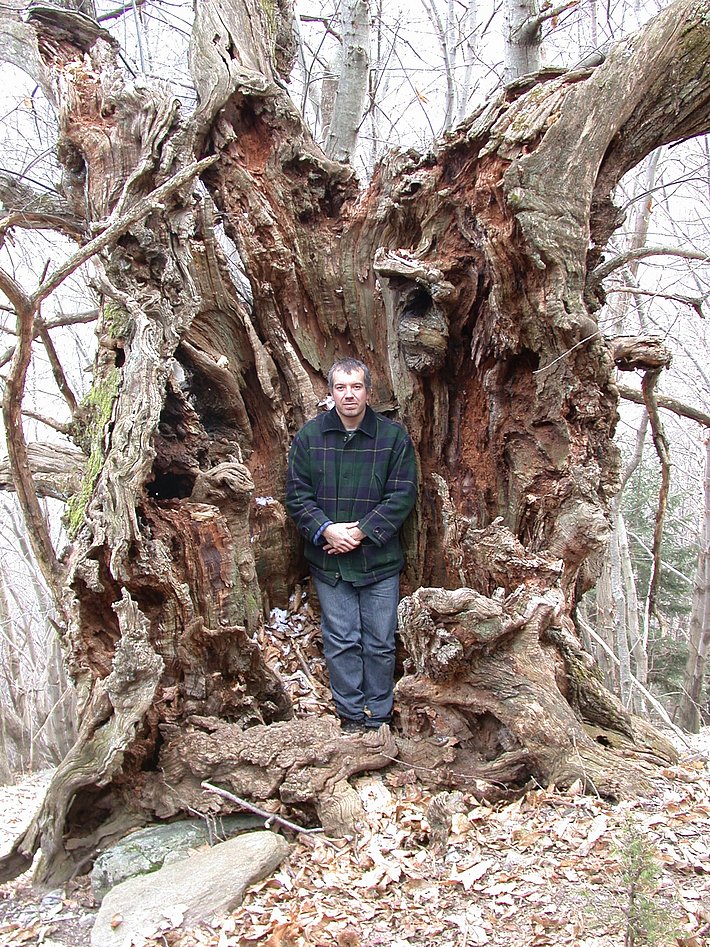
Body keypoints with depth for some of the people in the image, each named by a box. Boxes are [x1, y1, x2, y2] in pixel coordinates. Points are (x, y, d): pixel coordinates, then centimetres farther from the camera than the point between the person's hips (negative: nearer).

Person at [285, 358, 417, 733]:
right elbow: (296, 494, 0)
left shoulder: (393, 436, -3)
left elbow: (402, 494, -6)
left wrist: (362, 532, -14)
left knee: (380, 644, 8)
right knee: (341, 642, 9)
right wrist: (325, 530, -14)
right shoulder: (309, 435, 1)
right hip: (328, 561, 1)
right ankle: (350, 715, 24)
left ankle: (378, 717, 24)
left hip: (379, 560, -1)